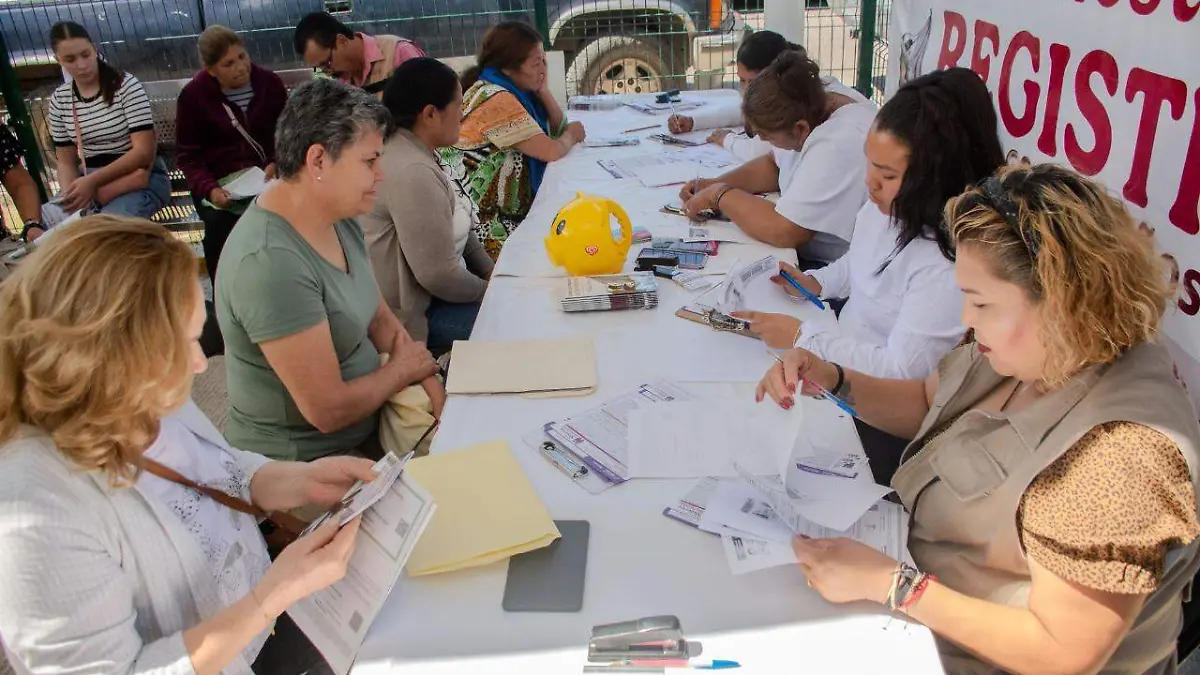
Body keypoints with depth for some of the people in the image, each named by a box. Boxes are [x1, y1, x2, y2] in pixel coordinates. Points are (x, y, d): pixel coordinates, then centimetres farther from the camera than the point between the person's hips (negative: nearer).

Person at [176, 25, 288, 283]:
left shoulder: (270, 82, 5)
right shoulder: (193, 95, 0)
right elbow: (188, 155, 0)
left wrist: (277, 163, -11)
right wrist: (209, 189, -19)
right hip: (219, 181, -1)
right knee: (219, 222, -32)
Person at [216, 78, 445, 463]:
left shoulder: (340, 217, 0)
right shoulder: (271, 262, -28)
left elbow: (381, 319, 8)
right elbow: (328, 410, -25)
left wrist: (430, 384, -7)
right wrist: (404, 368, -9)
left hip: (367, 423, 8)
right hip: (303, 462, -8)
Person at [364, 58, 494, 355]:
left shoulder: (414, 153, 5)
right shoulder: (413, 173, -27)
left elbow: (457, 226, 15)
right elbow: (439, 276, -26)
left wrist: (492, 273, 6)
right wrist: (491, 292, -9)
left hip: (427, 287, 10)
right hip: (412, 312, -10)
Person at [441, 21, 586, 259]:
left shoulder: (514, 89, 8)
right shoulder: (496, 100, -20)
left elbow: (559, 129, 11)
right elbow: (552, 151, -22)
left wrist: (542, 89, -2)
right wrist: (571, 136, -1)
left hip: (500, 210, 9)